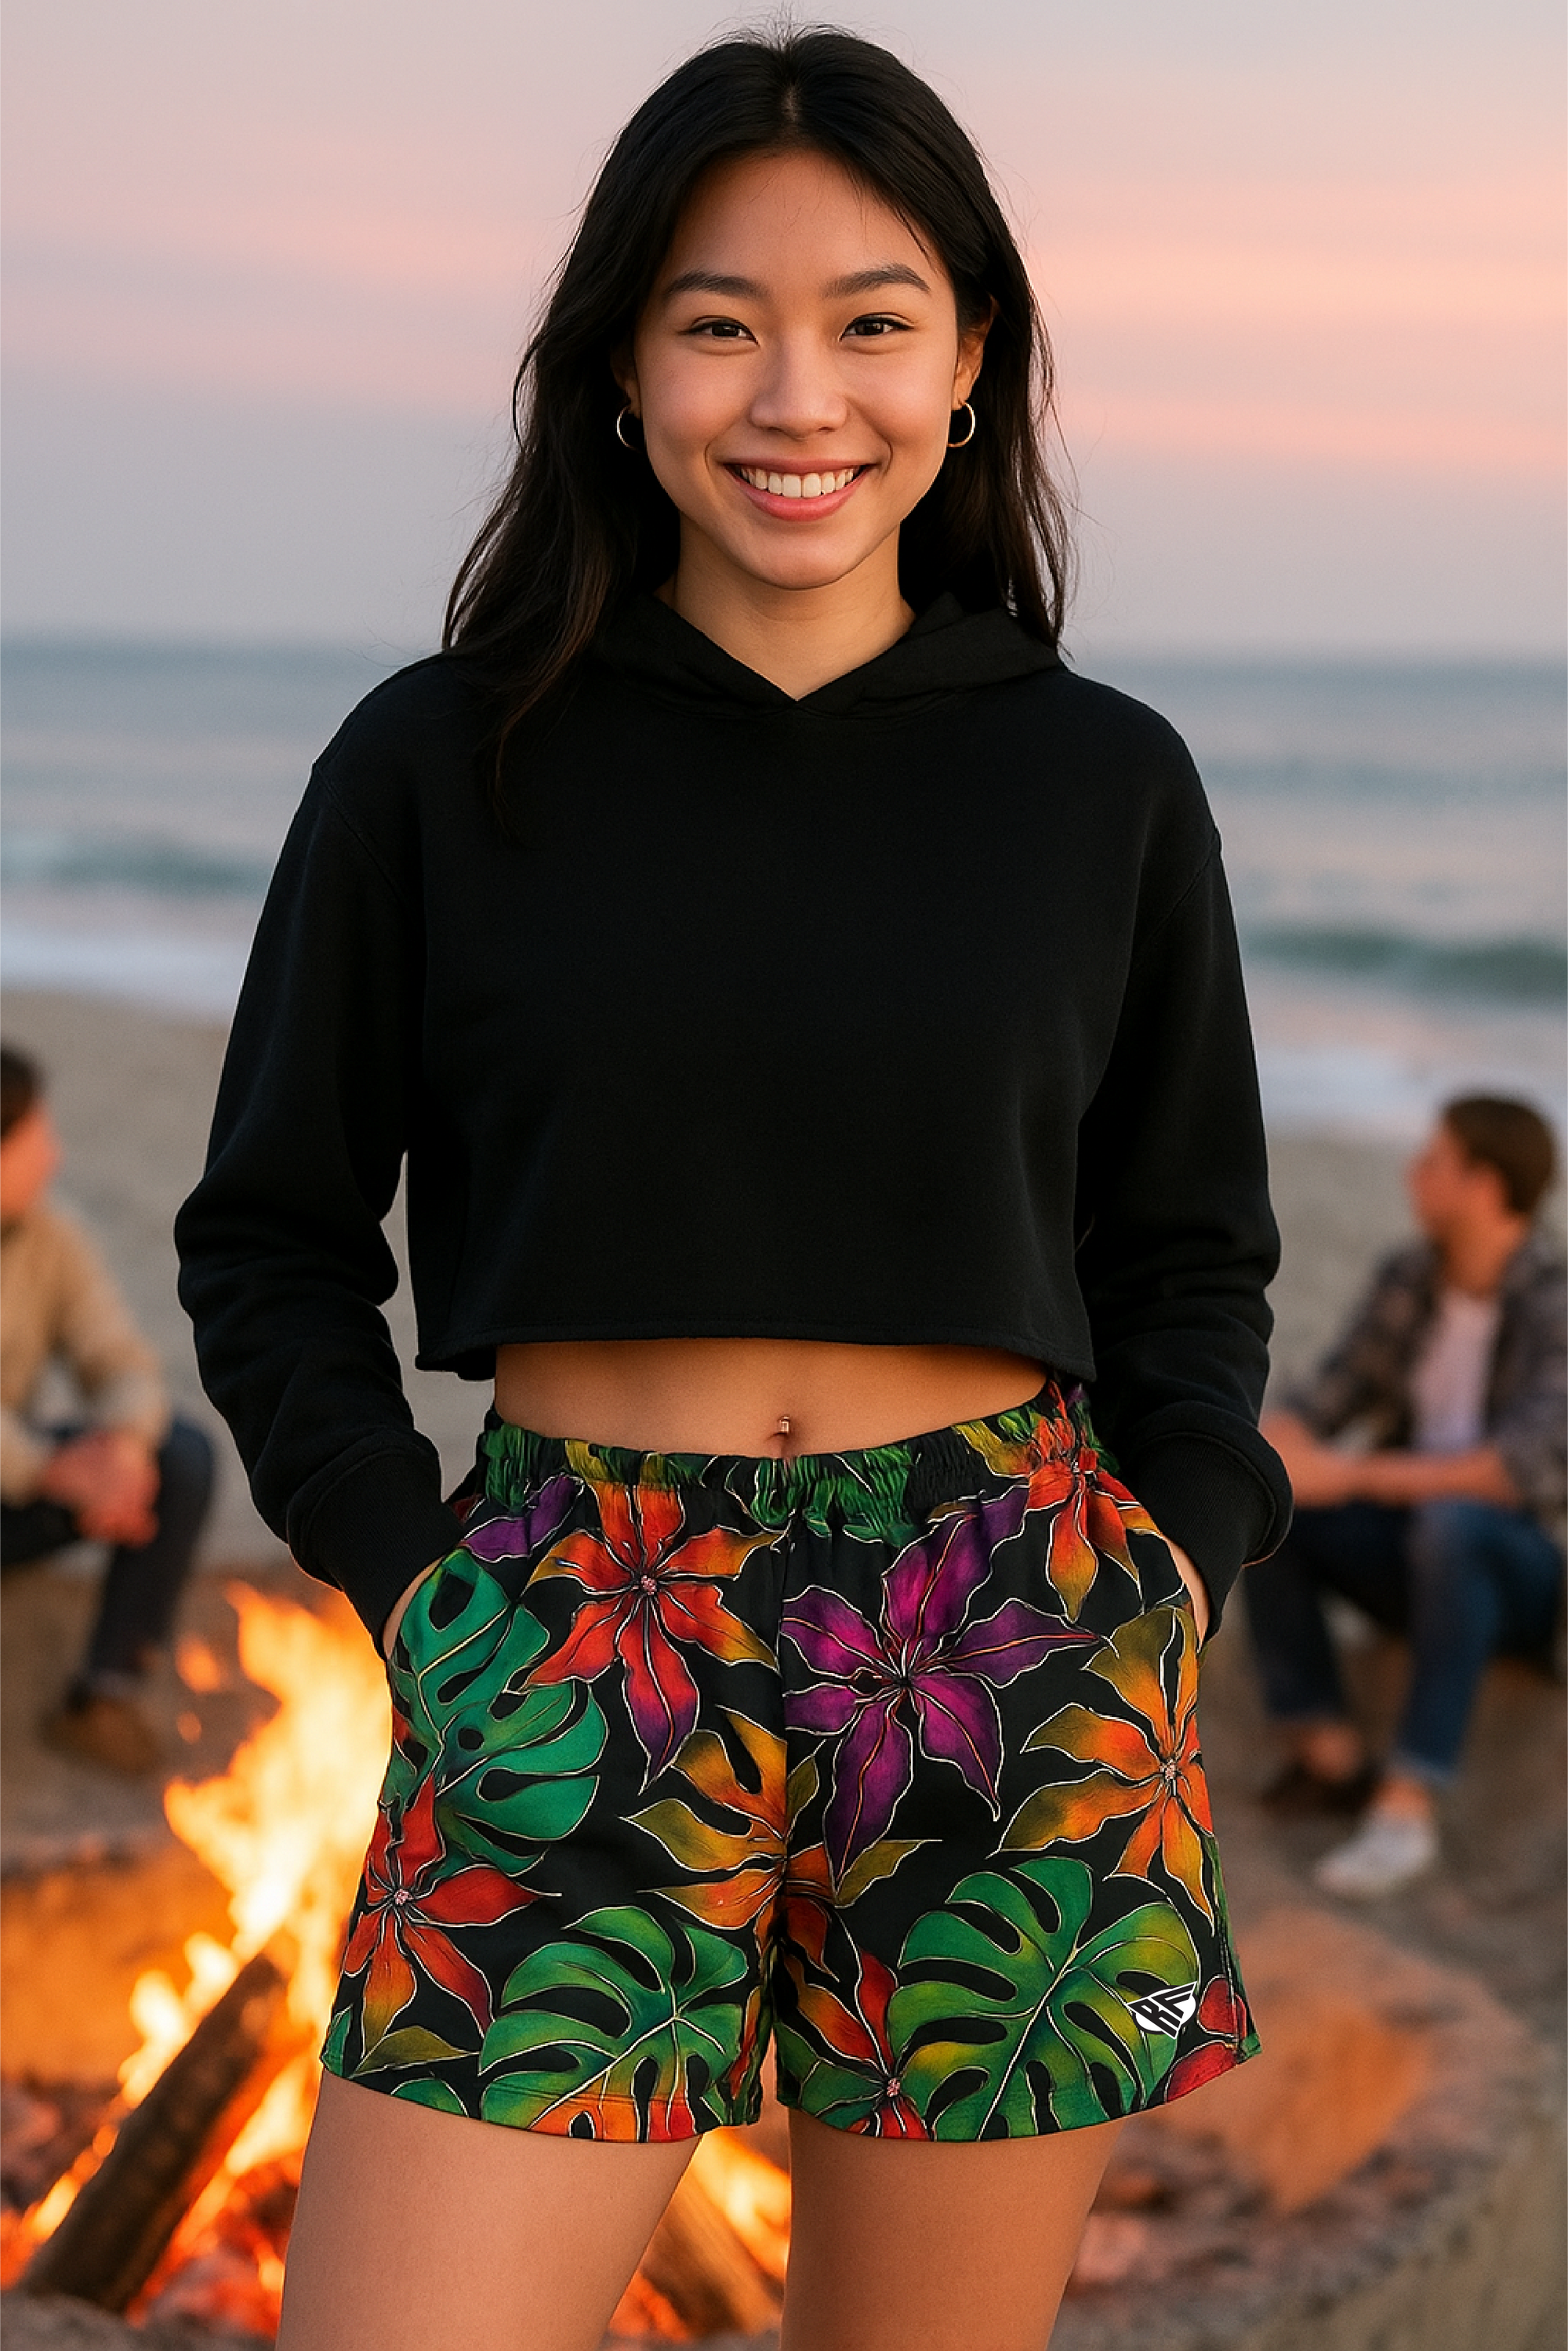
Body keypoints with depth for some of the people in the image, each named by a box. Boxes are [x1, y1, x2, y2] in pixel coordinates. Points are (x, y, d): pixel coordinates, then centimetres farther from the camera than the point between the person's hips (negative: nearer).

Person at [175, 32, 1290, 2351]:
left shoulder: (1106, 785, 6)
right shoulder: (441, 762, 2)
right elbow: (270, 1241, 9)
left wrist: (1174, 1574, 1)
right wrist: (414, 1579, -3)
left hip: (1011, 1657, 2)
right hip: (574, 1644, -1)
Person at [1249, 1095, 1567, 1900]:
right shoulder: (1408, 1278, 2)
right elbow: (1323, 1410, 2)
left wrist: (1351, 1474, -36)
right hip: (1413, 1554, 6)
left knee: (1450, 1525, -40)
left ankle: (1405, 1807, -38)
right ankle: (1330, 1754, -21)